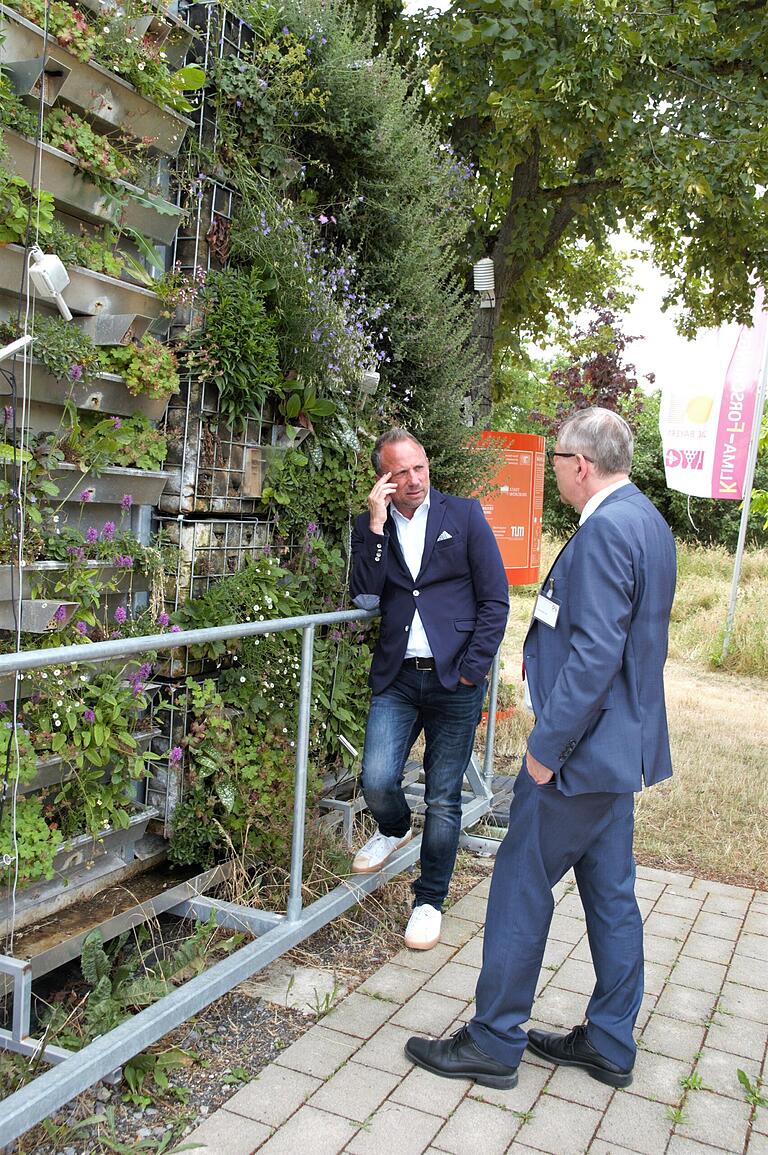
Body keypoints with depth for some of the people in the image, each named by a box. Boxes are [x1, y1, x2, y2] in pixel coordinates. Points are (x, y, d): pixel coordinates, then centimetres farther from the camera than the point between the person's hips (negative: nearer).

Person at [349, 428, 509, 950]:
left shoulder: (464, 514, 1)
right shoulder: (371, 526, 9)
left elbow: (495, 600, -1)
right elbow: (365, 598, -5)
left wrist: (471, 670, -7)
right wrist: (376, 524, -11)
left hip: (455, 680, -2)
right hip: (397, 678, 2)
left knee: (444, 798, 5)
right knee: (377, 781, -9)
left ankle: (430, 901, 24)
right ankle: (395, 829, 28)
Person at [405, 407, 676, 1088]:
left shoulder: (605, 528, -20)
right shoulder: (648, 520, 11)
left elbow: (595, 653, -26)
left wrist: (547, 745, -21)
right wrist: (546, 646, 17)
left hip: (581, 745, -10)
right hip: (624, 744, 10)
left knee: (522, 885, 3)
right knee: (611, 891, 17)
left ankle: (494, 1043, 18)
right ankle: (610, 1044, 30)